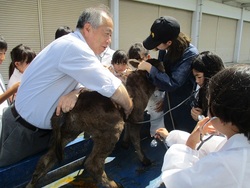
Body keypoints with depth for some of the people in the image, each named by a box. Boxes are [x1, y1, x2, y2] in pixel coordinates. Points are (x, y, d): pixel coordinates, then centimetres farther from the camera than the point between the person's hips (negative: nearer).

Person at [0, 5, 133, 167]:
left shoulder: (76, 48, 2)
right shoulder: (73, 47, -28)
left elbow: (93, 83, 1)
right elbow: (110, 86, -30)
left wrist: (75, 93, -22)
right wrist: (128, 108, -12)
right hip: (23, 131, -8)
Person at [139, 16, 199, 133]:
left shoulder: (190, 54, -24)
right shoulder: (166, 50, -4)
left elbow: (171, 84, -30)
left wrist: (149, 68, -23)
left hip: (185, 110, -6)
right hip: (169, 108, 6)